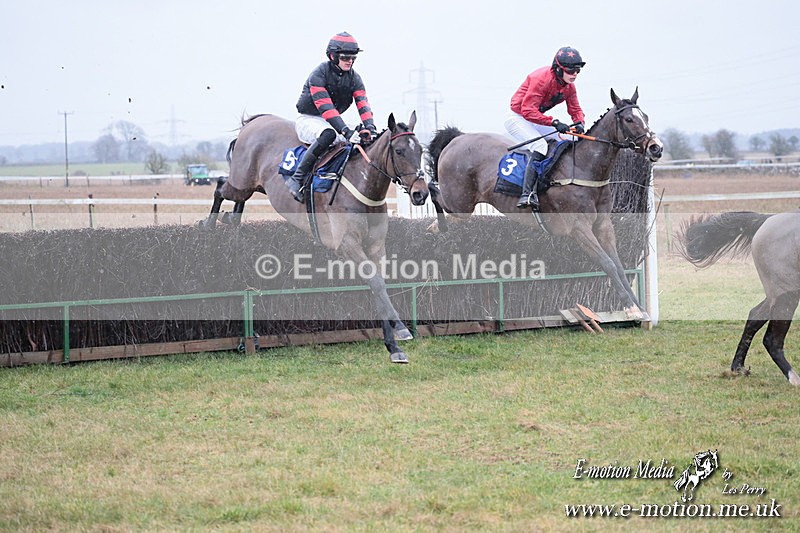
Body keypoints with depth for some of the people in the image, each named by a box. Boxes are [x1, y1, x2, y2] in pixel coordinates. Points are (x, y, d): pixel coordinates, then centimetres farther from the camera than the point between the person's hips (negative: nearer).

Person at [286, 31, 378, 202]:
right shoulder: (319, 74, -19)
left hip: (331, 121, 7)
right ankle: (297, 177, -36)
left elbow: (363, 104, -8)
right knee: (328, 134, -39)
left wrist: (370, 128, -28)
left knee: (363, 142, -10)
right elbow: (325, 107, -30)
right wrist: (346, 131, -41)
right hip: (308, 119, -7)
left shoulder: (353, 78, 2)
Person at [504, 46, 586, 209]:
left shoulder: (569, 86, -1)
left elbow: (575, 109, 8)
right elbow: (528, 110, -32)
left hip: (536, 120, 9)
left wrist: (579, 123, -16)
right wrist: (554, 122, -38)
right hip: (518, 118, -9)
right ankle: (527, 194, -39)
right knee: (540, 146, -32)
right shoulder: (542, 79, -27)